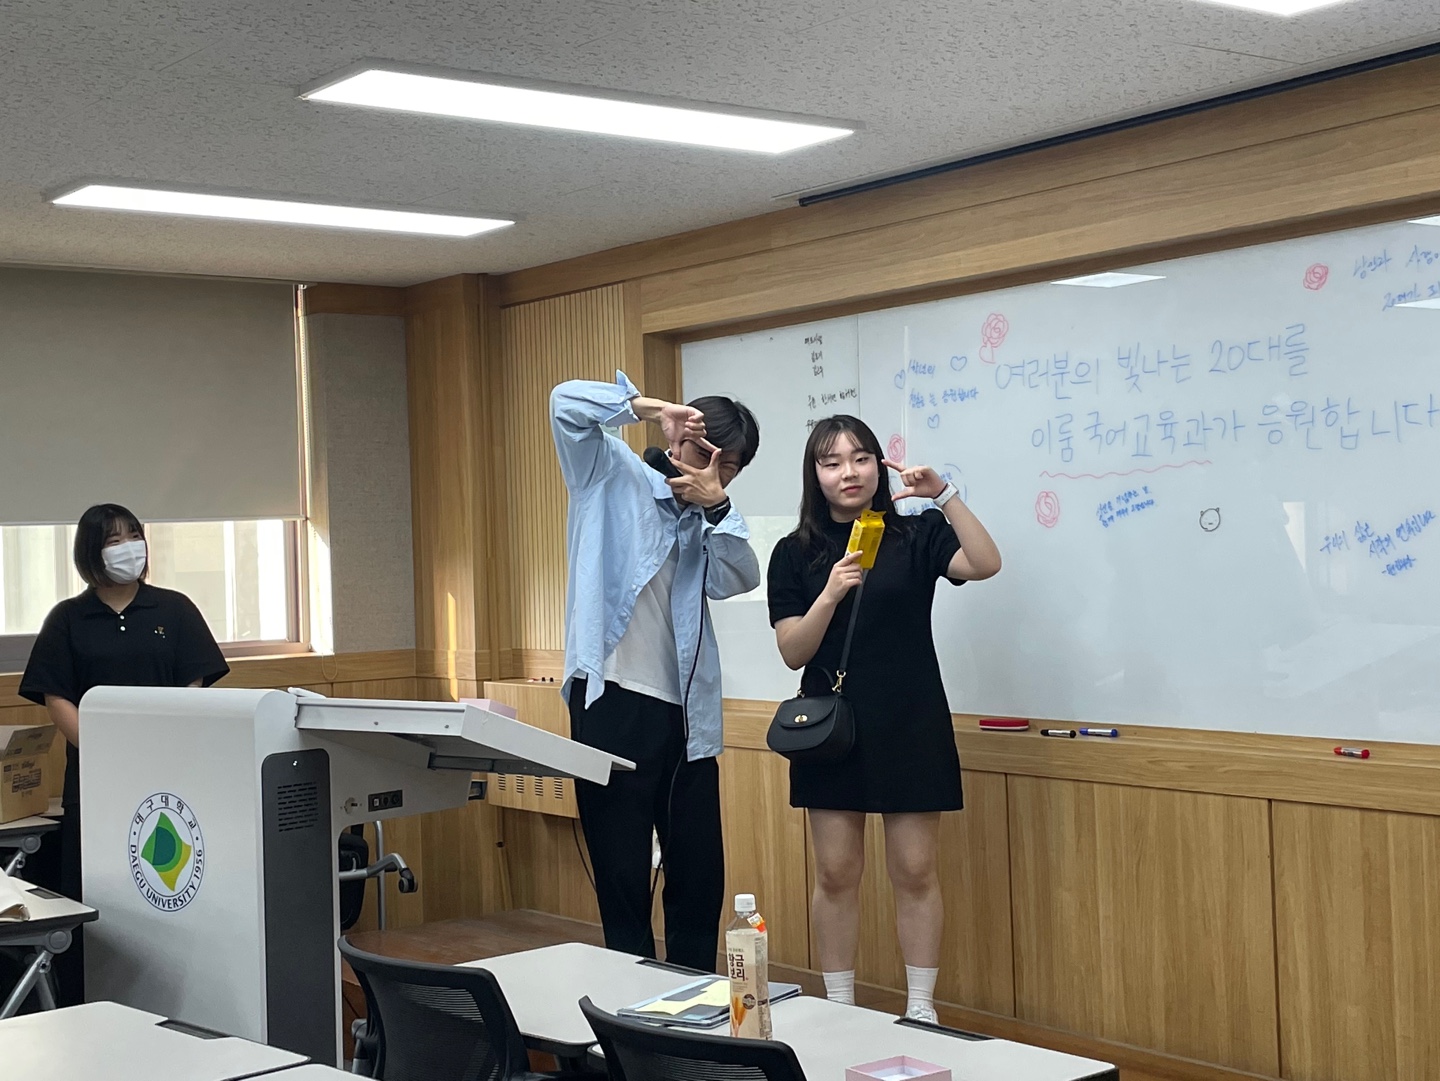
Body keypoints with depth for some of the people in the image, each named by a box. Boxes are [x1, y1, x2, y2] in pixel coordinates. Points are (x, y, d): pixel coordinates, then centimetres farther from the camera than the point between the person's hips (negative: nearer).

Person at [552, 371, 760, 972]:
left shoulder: (705, 519, 17)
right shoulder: (616, 478, 2)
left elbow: (738, 580, -3)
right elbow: (567, 404, -12)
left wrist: (716, 506, -14)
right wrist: (647, 407, -12)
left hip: (685, 715, 6)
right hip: (613, 703, -6)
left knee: (701, 876, 10)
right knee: (623, 879, 1)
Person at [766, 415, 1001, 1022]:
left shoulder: (916, 535, 1)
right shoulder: (795, 553, 3)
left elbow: (985, 564, -16)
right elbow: (793, 651, -3)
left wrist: (944, 495, -25)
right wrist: (831, 594, -19)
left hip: (910, 726, -1)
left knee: (915, 873, 2)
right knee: (836, 875, 5)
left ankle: (921, 1010, 13)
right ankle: (840, 1011, 17)